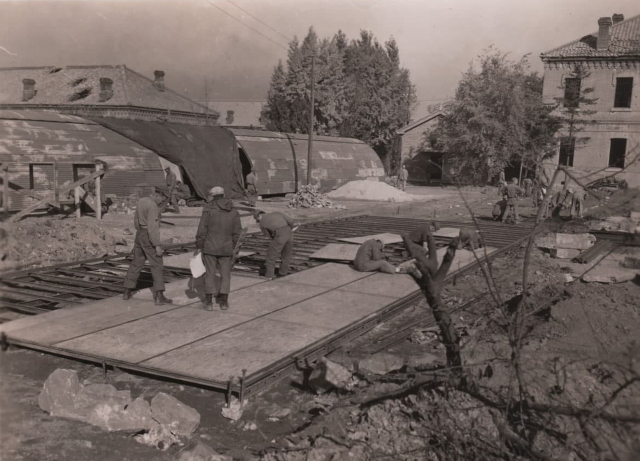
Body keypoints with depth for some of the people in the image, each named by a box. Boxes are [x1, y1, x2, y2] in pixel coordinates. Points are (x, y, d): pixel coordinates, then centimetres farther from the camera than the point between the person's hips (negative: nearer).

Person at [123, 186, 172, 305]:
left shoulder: (141, 201, 9)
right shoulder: (152, 206, -19)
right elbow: (153, 227, -24)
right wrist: (157, 246, -23)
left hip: (139, 236, 8)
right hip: (149, 239, -8)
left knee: (136, 264, 19)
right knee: (157, 266, -5)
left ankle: (127, 292, 24)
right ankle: (159, 296, -10)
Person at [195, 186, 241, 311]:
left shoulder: (208, 210, -11)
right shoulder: (233, 212, 2)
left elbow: (202, 230, -11)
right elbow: (237, 232, 6)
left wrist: (198, 247, -3)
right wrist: (233, 247, 16)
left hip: (210, 247, -3)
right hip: (226, 248, 3)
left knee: (210, 273, 8)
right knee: (225, 274, 13)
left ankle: (209, 301, 10)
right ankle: (223, 301, 12)